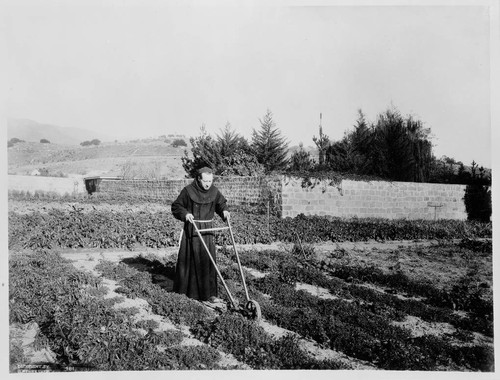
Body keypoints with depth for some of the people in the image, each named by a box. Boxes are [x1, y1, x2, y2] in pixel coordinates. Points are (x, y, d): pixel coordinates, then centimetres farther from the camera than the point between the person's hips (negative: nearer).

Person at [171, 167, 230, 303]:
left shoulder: (214, 191, 1)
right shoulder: (188, 191, -9)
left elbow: (221, 203, 18)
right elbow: (176, 207, 0)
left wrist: (224, 211, -3)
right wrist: (185, 214, -18)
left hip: (207, 230, 3)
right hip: (191, 230, -3)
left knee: (208, 260, -1)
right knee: (190, 259, 4)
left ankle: (209, 293, 3)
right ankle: (182, 287, 23)